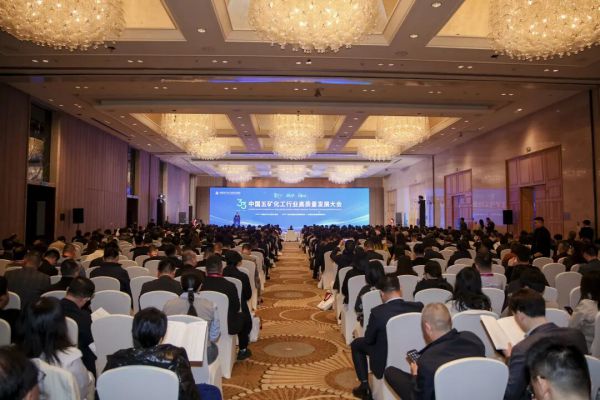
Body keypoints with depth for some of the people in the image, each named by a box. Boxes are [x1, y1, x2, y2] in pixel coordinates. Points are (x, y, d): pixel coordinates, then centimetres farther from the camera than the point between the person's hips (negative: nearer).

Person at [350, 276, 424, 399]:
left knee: (356, 344, 20)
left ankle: (365, 387, 23)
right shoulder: (418, 307, -14)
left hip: (385, 363, -4)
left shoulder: (377, 311, -25)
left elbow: (368, 340, -9)